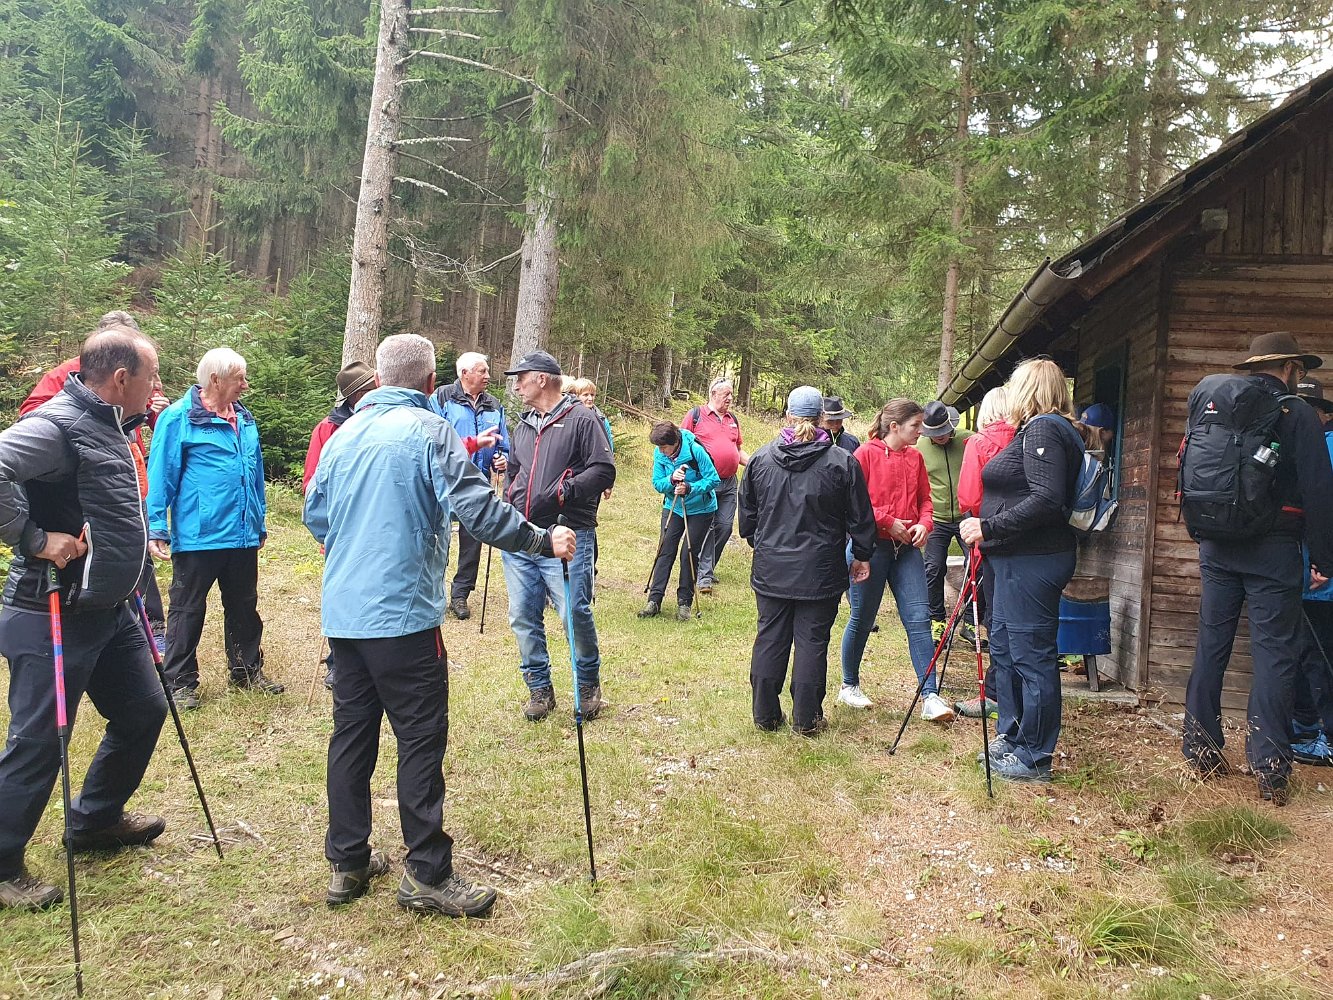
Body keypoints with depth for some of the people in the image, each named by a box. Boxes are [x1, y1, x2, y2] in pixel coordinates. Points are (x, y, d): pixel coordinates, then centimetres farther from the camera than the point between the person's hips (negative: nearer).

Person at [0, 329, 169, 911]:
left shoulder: (108, 424, 10)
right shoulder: (58, 423, -20)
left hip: (108, 610, 10)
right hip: (54, 618, -10)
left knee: (144, 710, 19)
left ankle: (96, 819, 39)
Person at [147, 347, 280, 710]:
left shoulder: (245, 419, 11)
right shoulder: (178, 417, -9)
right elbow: (161, 475, -9)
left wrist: (260, 524, 20)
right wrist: (157, 529, -13)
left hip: (243, 537, 6)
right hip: (196, 536, -6)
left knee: (244, 608, 16)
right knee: (188, 611, 5)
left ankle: (248, 670, 30)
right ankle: (181, 683, 16)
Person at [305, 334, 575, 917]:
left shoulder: (344, 435, 10)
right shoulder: (429, 431, -9)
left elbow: (315, 516, 18)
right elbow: (476, 508, -19)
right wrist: (544, 541, -10)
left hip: (343, 613, 7)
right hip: (403, 614, -7)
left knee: (352, 733, 13)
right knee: (421, 740, 1)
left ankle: (347, 864, 23)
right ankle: (426, 875, 8)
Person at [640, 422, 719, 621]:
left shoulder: (695, 450, -24)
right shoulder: (659, 453, -10)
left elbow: (713, 480, -21)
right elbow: (657, 483, -8)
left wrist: (689, 488, -33)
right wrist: (671, 480, -28)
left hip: (700, 509, -4)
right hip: (673, 507, 4)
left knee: (689, 554, -3)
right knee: (665, 551, -3)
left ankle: (685, 602, 9)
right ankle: (654, 600, 0)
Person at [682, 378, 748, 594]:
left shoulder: (733, 419, 17)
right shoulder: (696, 415, 0)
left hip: (729, 483, 6)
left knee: (725, 526, 4)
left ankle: (708, 567, 21)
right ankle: (704, 575, -4)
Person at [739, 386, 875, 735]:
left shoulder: (761, 458, 1)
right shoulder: (841, 462, -8)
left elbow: (747, 513, 11)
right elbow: (860, 517, -1)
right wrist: (862, 556, 12)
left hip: (771, 569, 3)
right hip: (820, 572, -2)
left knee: (770, 638, 12)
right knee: (812, 641, 6)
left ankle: (765, 714, 20)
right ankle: (806, 719, 13)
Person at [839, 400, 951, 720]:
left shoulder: (915, 458, 9)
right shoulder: (866, 454, -8)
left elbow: (924, 499, 15)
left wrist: (923, 524, -4)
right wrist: (887, 522, -14)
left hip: (906, 547, 5)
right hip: (870, 546, -5)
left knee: (919, 618, -2)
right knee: (862, 619, 7)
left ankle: (930, 696, 0)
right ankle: (849, 686, 25)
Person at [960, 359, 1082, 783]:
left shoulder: (1043, 430, -14)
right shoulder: (1036, 430, 18)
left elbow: (1046, 500, -24)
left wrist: (989, 527, -24)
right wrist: (987, 530, 16)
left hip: (1032, 561, -11)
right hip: (1019, 560, 11)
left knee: (1031, 656, -2)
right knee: (1004, 648, 19)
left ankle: (1034, 759, 9)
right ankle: (1010, 737, 31)